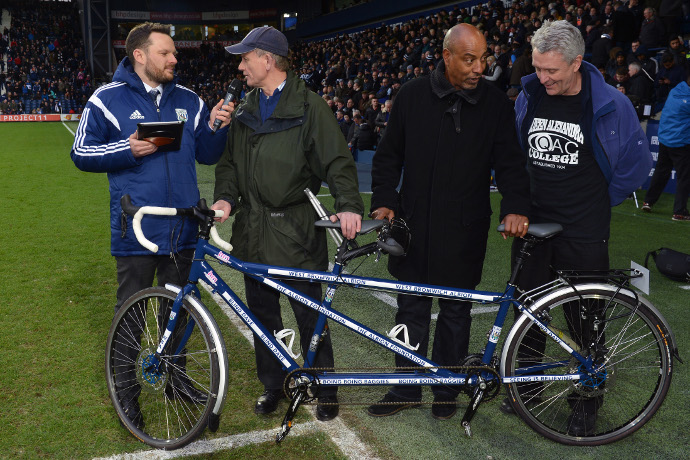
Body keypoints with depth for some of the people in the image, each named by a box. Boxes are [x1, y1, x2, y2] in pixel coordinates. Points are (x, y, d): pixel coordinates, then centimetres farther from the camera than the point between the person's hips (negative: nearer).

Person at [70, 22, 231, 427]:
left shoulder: (188, 100, 8)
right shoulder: (109, 99, -3)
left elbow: (206, 155, 10)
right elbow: (82, 154, -2)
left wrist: (216, 128, -9)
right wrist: (127, 149, -18)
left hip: (182, 227, 4)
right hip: (137, 228, -4)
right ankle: (126, 386, 25)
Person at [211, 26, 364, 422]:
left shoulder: (310, 107, -6)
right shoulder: (245, 111, 13)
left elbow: (338, 162, -10)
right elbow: (230, 162, 16)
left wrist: (349, 206, -26)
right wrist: (226, 196, -3)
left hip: (296, 231, -5)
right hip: (253, 230, 6)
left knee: (310, 316, 4)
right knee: (263, 314, 14)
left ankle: (325, 390, 22)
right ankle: (273, 384, 31)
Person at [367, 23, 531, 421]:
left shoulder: (496, 102, -2)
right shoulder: (413, 95, -1)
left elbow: (510, 160, -3)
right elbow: (389, 155, 5)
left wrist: (516, 207, -20)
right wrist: (384, 202, -5)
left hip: (465, 229, 0)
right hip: (414, 224, 1)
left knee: (455, 313, 12)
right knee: (412, 310, 11)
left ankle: (447, 389, 31)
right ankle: (406, 389, 27)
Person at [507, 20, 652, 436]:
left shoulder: (610, 104, -12)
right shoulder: (529, 96, 0)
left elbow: (637, 164, -2)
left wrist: (597, 201, 2)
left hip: (583, 233, -4)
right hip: (532, 225, 4)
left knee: (585, 318, 8)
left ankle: (587, 399, 27)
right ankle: (528, 384, 33)